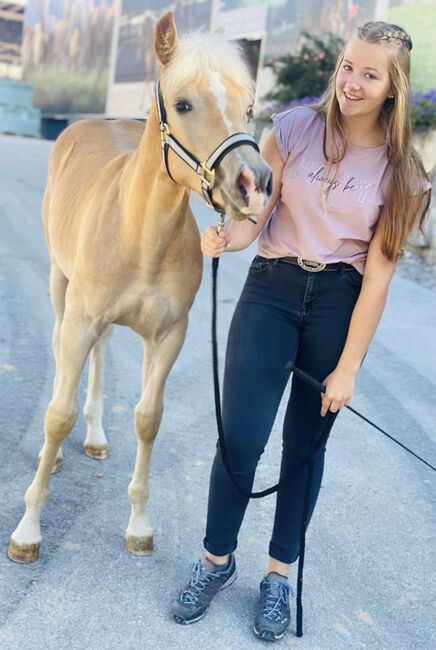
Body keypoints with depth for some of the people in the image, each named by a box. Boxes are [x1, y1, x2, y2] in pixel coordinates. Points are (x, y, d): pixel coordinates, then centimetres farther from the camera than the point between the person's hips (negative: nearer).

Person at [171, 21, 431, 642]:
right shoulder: (294, 128, -2)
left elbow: (378, 274, -7)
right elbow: (256, 217, -2)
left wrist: (348, 367, -8)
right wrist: (228, 236, -27)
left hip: (340, 303, 0)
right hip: (272, 288, 0)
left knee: (306, 444, 10)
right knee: (239, 437, -5)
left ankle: (280, 572, 30)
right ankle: (217, 559, 21)